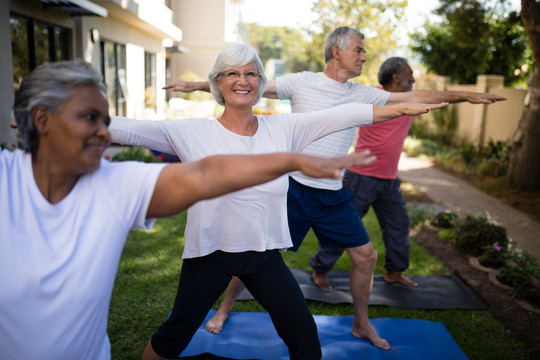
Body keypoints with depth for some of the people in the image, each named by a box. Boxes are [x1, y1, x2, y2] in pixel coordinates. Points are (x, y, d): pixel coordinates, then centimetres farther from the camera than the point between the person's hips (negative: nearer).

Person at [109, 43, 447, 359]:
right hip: (210, 253, -2)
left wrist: (403, 108, -6)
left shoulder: (282, 128, -3)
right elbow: (131, 129, -17)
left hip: (265, 254, 2)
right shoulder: (193, 133, -11)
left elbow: (341, 114, -6)